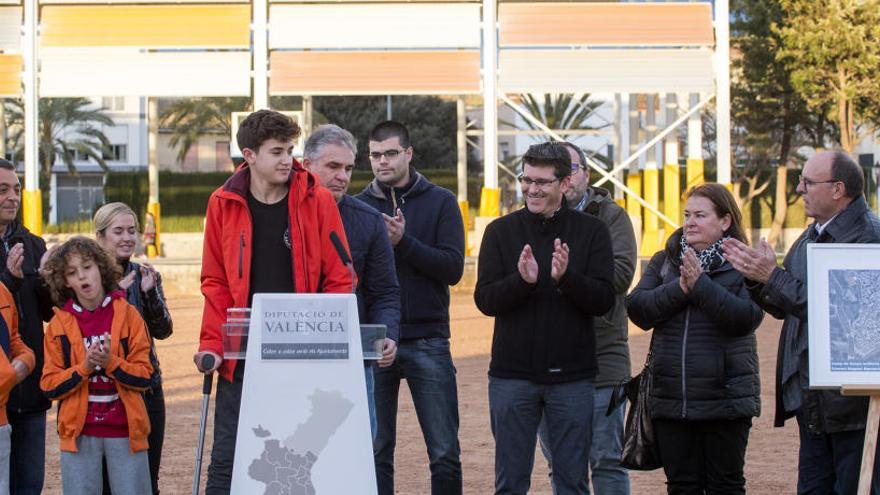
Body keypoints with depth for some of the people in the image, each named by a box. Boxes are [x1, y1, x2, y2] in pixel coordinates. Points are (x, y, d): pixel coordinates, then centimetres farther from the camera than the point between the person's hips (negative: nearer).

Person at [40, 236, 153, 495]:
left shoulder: (128, 315, 1)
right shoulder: (59, 324, 3)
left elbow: (144, 376, -1)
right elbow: (50, 385, 1)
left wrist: (111, 363, -18)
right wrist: (84, 368, -15)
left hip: (125, 430, -1)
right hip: (78, 432, 1)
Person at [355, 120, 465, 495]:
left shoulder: (440, 203, 4)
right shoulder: (357, 207, 8)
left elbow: (453, 268, -7)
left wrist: (403, 242, -17)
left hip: (427, 341, -1)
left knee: (445, 453, 1)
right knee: (376, 453, 5)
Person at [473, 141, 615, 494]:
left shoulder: (592, 231, 2)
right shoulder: (501, 231, 4)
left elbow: (604, 301, -5)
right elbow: (485, 300, -3)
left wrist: (567, 277, -23)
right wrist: (521, 280, -22)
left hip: (571, 376, 0)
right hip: (512, 376, 1)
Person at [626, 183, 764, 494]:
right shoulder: (663, 262, 10)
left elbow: (747, 318, -17)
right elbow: (637, 310, -2)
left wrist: (700, 285, -20)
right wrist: (679, 289, -16)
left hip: (725, 401, -3)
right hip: (671, 399, 4)